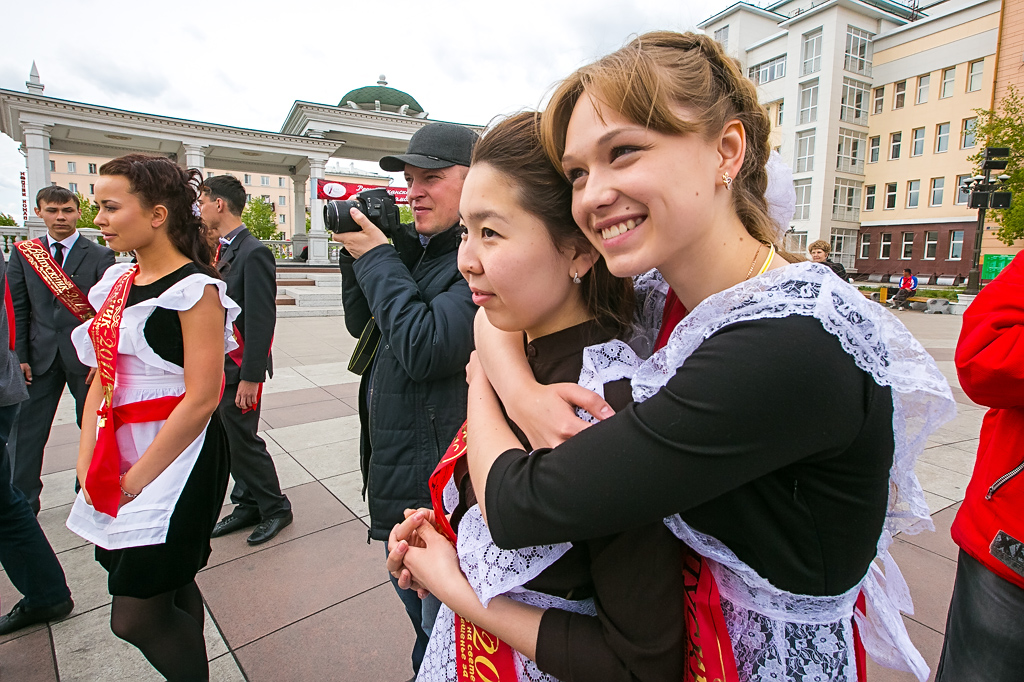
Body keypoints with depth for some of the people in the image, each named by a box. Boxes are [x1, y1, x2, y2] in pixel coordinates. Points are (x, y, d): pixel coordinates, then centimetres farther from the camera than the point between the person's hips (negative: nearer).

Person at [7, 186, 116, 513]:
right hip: (41, 355, 3)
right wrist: (20, 357, -1)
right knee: (27, 431, 5)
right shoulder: (23, 253, 8)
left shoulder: (100, 256, -1)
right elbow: (17, 309, 7)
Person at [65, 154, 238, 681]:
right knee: (170, 589, 18)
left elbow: (201, 399, -19)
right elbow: (101, 378, 11)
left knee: (136, 615, -1)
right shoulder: (117, 282, 10)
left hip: (177, 455, -7)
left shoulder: (194, 289, -14)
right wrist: (88, 462, 1)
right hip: (118, 453, 7)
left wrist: (137, 478, -14)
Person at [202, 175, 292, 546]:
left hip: (238, 367, -9)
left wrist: (250, 377, -21)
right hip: (217, 366, 9)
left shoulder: (253, 253, -16)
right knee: (230, 440, 15)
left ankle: (275, 507, 18)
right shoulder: (221, 251, 12)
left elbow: (261, 320, -21)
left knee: (243, 439, 0)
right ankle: (249, 505, 30)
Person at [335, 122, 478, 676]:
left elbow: (422, 347, -30)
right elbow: (360, 324, 13)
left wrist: (377, 258, -18)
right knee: (417, 614, 32)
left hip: (439, 484, -9)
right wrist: (356, 252, -1)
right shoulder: (418, 250, 7)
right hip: (394, 473, 9)